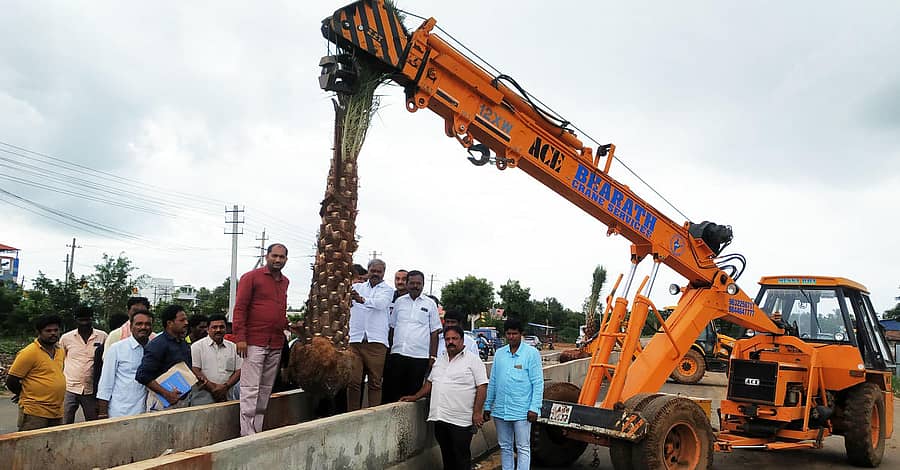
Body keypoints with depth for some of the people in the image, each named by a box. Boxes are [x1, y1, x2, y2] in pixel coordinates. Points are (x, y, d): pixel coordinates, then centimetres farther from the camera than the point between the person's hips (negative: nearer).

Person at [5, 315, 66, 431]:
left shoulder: (61, 351, 11)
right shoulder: (29, 353, -12)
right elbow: (11, 382, -9)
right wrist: (27, 395, 4)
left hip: (57, 413, 7)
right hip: (34, 413, -7)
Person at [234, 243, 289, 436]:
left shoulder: (285, 282, 18)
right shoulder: (251, 277, -1)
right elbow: (239, 308, -5)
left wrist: (287, 325, 10)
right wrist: (240, 338, -12)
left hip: (276, 345, 6)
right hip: (254, 342, -6)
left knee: (266, 390, 8)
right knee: (250, 390, -6)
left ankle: (259, 431, 13)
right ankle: (247, 434, -3)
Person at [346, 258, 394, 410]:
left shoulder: (387, 290, 8)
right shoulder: (357, 287, 17)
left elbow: (380, 303, -14)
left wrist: (361, 299, -32)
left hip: (376, 341, -2)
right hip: (355, 339, 2)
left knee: (375, 382, 0)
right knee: (353, 381, -1)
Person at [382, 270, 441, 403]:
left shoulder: (430, 304, 5)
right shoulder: (399, 302, 11)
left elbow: (434, 332, 4)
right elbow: (392, 327, 15)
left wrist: (433, 357, -3)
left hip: (419, 357, -2)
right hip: (397, 354, 2)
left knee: (412, 394, 3)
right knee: (390, 392, 2)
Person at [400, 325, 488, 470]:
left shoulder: (473, 359, -5)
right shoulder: (440, 360, 16)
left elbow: (482, 386, -10)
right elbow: (430, 382, 25)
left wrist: (477, 412, -15)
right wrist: (415, 397, 16)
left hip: (461, 420, -6)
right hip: (440, 418, 6)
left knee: (461, 458, 1)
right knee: (447, 456, 14)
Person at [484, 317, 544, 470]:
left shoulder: (531, 353, -5)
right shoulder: (499, 353, 9)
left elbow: (538, 382, -6)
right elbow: (492, 382, 14)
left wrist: (534, 408, -12)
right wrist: (487, 406, 12)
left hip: (521, 411, -5)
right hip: (500, 410, 5)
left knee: (523, 449, 2)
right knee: (505, 447, 15)